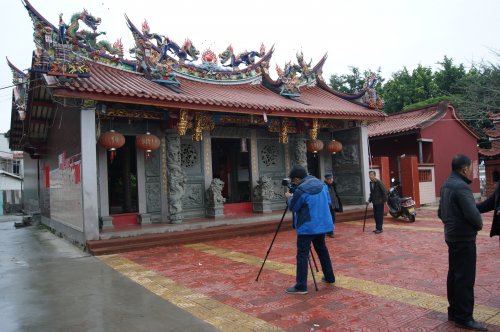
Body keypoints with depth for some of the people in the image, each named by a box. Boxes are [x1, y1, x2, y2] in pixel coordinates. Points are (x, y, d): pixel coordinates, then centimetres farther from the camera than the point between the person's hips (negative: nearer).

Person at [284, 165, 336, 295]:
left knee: (302, 254, -5)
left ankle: (301, 286, -5)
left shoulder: (300, 190, -19)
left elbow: (293, 207, -7)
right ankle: (329, 277, 32)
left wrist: (289, 197, 11)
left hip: (307, 226, -8)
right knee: (322, 249, 22)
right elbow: (328, 201, 15)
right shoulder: (321, 184, 5)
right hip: (322, 224, 8)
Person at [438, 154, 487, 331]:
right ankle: (464, 318, 3)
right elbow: (472, 213, -23)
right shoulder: (461, 187, -20)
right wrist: (479, 224, -5)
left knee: (454, 274, 15)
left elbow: (440, 212, 17)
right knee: (465, 278, -3)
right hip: (464, 237, -10)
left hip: (452, 235, 10)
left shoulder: (446, 185, 11)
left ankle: (454, 311, 25)